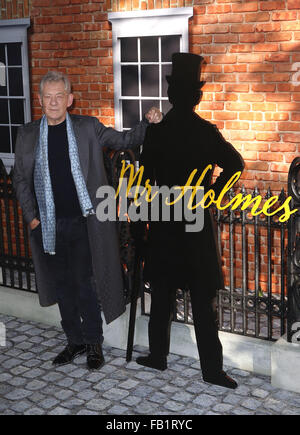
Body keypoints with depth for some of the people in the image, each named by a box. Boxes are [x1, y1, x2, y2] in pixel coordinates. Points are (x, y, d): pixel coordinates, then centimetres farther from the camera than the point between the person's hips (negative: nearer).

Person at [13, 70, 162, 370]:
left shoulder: (88, 128, 1)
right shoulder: (27, 135, 5)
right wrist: (31, 216, 2)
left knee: (85, 284, -1)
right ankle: (75, 340, 28)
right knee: (63, 285, 12)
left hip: (83, 222, -2)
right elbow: (20, 179, 9)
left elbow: (123, 140, 6)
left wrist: (148, 123, -11)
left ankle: (94, 343, 16)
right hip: (49, 225, 3)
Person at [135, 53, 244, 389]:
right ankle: (212, 370, 6)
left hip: (163, 226, 0)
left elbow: (144, 183, -4)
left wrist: (138, 224, 3)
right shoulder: (206, 132, -4)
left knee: (162, 297, 13)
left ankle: (158, 356, 23)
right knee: (202, 302, 3)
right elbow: (235, 164, -10)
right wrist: (211, 194, 1)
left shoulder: (155, 132, -5)